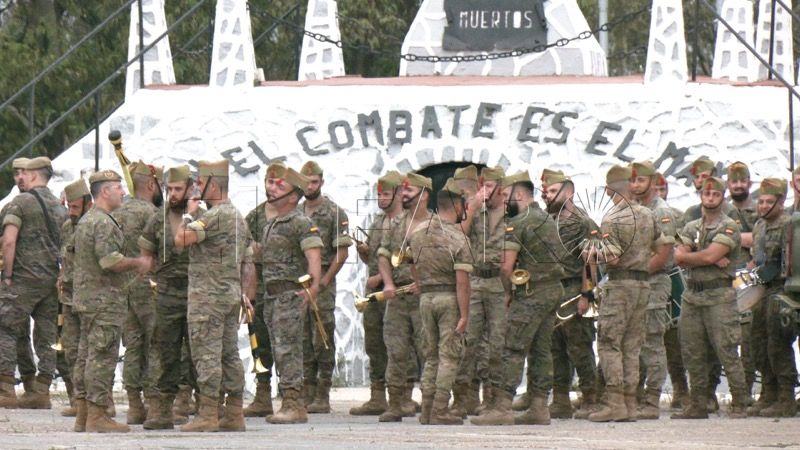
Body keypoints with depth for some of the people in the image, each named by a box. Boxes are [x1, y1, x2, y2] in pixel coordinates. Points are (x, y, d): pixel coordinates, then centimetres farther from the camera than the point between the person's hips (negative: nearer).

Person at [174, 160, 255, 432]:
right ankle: (234, 415, 11)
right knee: (229, 354, 10)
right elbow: (248, 261, 17)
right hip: (232, 295, 9)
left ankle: (207, 415, -9)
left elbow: (180, 240, -22)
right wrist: (246, 294, 17)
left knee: (206, 354, -8)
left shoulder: (214, 216, -15)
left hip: (208, 295, -9)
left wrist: (189, 214, -7)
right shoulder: (237, 216, 16)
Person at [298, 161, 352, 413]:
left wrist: (324, 281, -13)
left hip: (323, 282, -5)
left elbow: (342, 252, -7)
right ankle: (307, 394, 11)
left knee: (322, 342, -6)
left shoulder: (335, 213, -3)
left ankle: (322, 397, -4)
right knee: (304, 343, 7)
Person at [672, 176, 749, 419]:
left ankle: (739, 405, -7)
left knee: (727, 352, -9)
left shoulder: (728, 227, -3)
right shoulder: (691, 228, 15)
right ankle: (698, 405, 13)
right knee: (693, 353, 7)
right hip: (692, 294, 6)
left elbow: (710, 255, -14)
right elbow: (679, 257, 1)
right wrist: (711, 260, -10)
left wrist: (688, 256, 1)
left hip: (719, 296, -6)